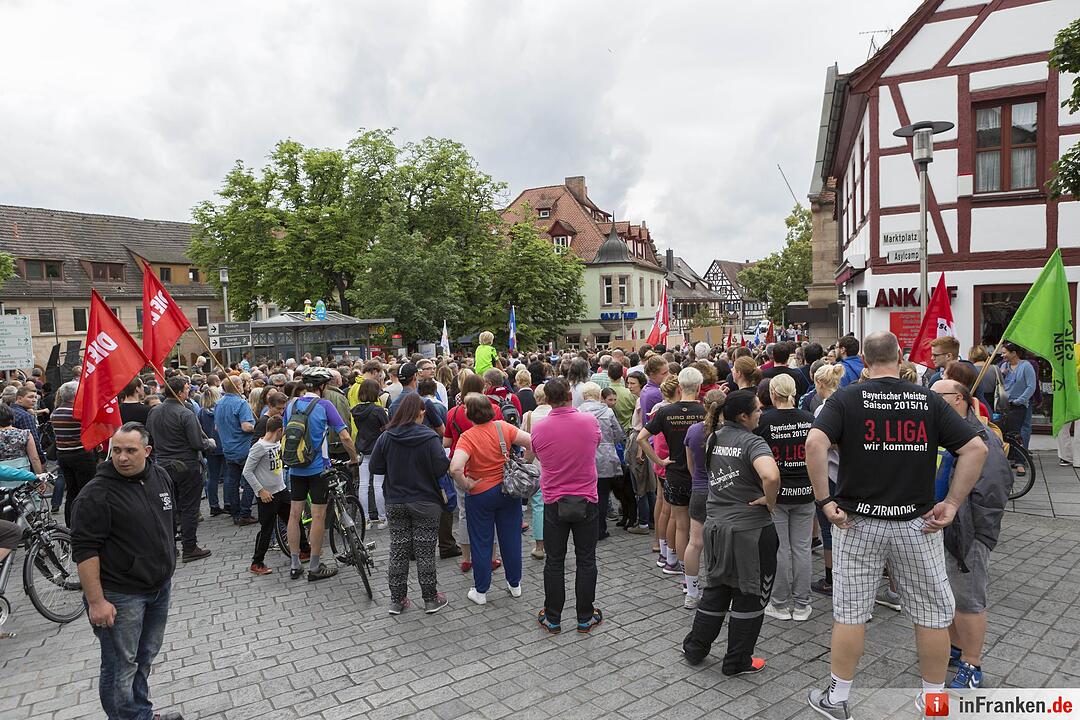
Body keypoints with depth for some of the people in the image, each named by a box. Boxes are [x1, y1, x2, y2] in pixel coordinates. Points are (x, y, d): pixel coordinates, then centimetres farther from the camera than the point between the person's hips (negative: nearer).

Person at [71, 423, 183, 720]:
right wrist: (96, 601, -21)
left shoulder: (160, 476, 2)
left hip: (160, 587, 7)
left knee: (145, 657, 20)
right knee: (122, 668, 5)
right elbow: (84, 550, -20)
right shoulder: (96, 494, -19)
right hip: (120, 596, -7)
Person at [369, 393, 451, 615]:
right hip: (425, 503, -3)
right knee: (425, 552, 6)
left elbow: (375, 467, 0)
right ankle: (431, 600, 15)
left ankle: (397, 600, 19)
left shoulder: (386, 437, -5)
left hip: (395, 503, 3)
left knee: (398, 551, 12)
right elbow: (442, 468, -17)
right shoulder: (429, 437, -15)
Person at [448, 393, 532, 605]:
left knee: (481, 543, 11)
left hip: (481, 494, -3)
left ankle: (480, 591, 21)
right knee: (511, 538, 16)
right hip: (509, 490, 3)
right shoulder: (503, 427, -9)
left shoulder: (467, 437, -19)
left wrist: (466, 485, -16)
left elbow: (455, 468, -33)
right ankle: (515, 584, 30)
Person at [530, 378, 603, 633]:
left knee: (554, 562, 11)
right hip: (586, 502, 0)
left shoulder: (539, 428, -11)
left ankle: (552, 618, 20)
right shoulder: (589, 421, -10)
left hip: (554, 503, 0)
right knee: (586, 561, 12)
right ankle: (585, 617, 21)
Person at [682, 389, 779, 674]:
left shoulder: (714, 439, 5)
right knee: (750, 595, 10)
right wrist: (770, 500, -20)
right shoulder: (752, 442, -18)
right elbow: (771, 476, -37)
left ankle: (695, 648, 29)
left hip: (715, 524, 7)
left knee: (716, 589, 21)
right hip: (750, 529, -7)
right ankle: (737, 661, 21)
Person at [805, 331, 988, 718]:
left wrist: (825, 500, -14)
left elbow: (815, 443, -22)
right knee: (932, 613, 17)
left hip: (857, 521, -1)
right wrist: (951, 504, -3)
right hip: (918, 522, 1)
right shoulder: (929, 401, 0)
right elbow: (975, 448, -5)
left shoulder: (846, 398, -7)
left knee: (850, 612, 9)